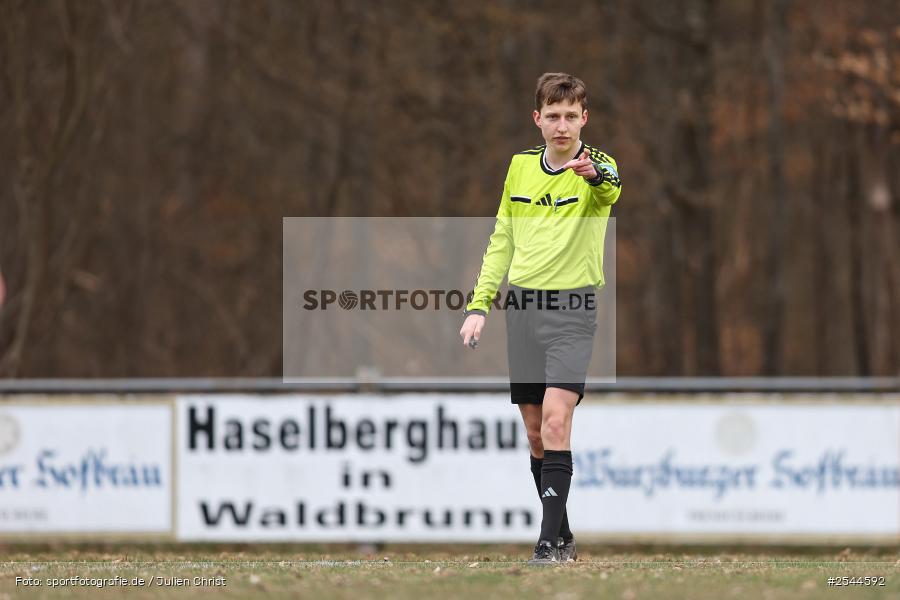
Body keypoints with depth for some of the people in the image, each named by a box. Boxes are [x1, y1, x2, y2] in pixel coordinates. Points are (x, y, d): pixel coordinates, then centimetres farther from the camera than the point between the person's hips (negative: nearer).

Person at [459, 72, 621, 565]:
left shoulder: (596, 168, -7)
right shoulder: (520, 166, 8)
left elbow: (610, 191, -33)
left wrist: (595, 174, -57)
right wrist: (479, 305, 9)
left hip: (571, 309, -5)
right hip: (521, 307, 5)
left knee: (555, 418, -18)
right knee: (534, 429, 7)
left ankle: (550, 540, -19)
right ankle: (563, 537, 19)